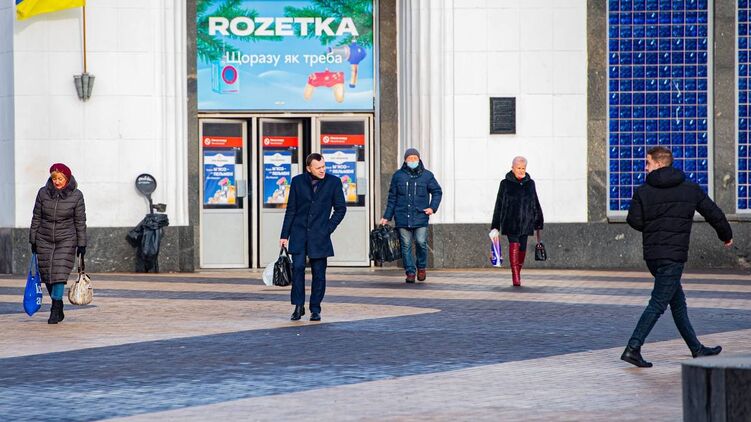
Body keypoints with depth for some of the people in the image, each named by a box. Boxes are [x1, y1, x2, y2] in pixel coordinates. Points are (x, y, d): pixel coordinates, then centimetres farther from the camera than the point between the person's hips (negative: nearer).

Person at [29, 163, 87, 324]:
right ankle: (59, 310, 19)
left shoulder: (76, 195, -6)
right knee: (47, 274, 3)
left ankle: (55, 310, -9)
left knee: (60, 273, -14)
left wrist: (81, 244, -2)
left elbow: (80, 221, -1)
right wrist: (33, 240, 6)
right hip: (44, 239, 2)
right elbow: (36, 218, 5)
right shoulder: (43, 193, -3)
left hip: (66, 240, -2)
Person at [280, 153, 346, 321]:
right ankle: (298, 306, 0)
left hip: (319, 235, 0)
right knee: (298, 267, -11)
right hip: (299, 233, 0)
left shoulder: (333, 182, 1)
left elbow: (341, 208, 7)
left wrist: (328, 228, -3)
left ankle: (315, 309, 12)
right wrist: (284, 235, 5)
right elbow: (291, 210, 7)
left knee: (319, 273, 1)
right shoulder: (298, 181, 3)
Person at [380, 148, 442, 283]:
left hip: (420, 217, -1)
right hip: (402, 218, 1)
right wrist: (387, 216, 11)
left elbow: (437, 192, 16)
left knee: (421, 242, -12)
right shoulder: (398, 176, 9)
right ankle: (410, 272, 8)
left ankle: (422, 267, 11)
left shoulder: (427, 175, 7)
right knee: (406, 245, -1)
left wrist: (433, 207, 0)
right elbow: (392, 197, 13)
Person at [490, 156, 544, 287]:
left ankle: (518, 274, 18)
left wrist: (538, 222, 17)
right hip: (510, 221, -3)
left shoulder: (530, 183, 11)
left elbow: (535, 204, 18)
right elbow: (499, 206, 5)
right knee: (514, 244, -19)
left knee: (522, 248, 3)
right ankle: (515, 277, -24)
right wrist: (495, 226, 4)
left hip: (525, 222, 3)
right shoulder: (506, 183, 3)